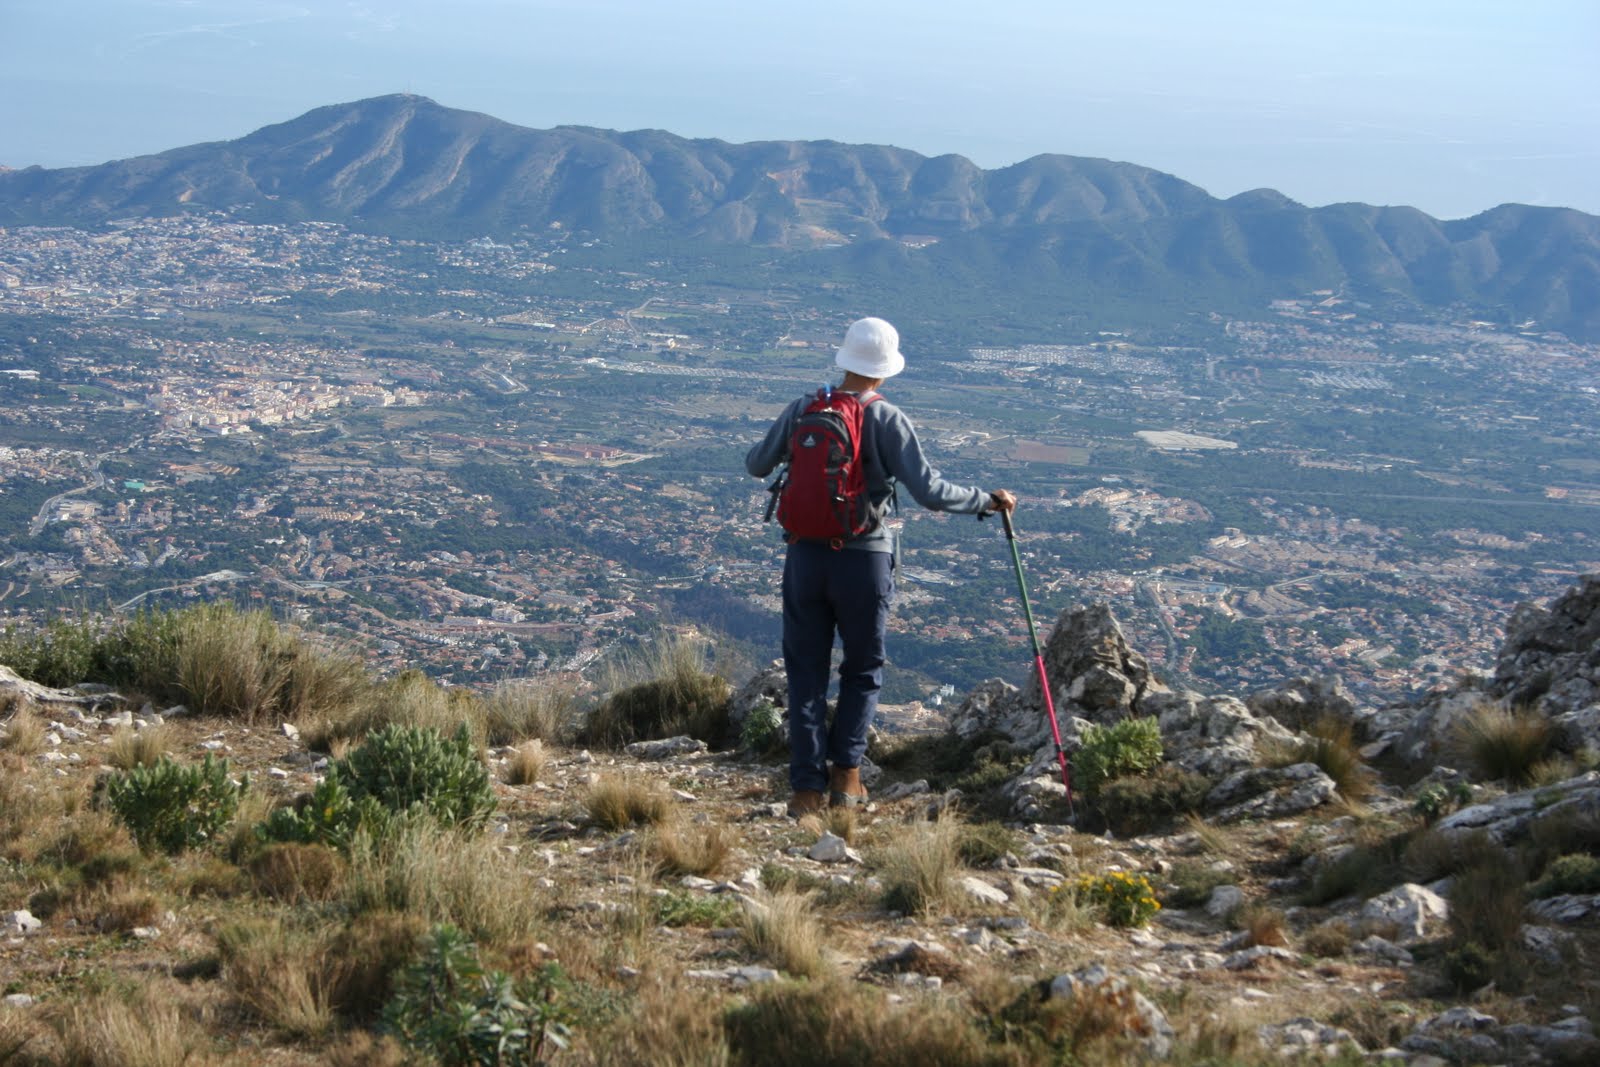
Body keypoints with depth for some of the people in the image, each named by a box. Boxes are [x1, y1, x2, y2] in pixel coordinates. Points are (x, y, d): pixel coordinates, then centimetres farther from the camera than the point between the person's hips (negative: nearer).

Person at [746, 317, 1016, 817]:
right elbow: (929, 491, -15)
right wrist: (986, 501, 0)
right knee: (863, 669, 17)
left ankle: (807, 786, 6)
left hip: (806, 555, 2)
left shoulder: (803, 410, -1)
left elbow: (757, 465, 11)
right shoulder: (888, 421, -10)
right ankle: (845, 772, 12)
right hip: (864, 559, -2)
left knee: (805, 672, 9)